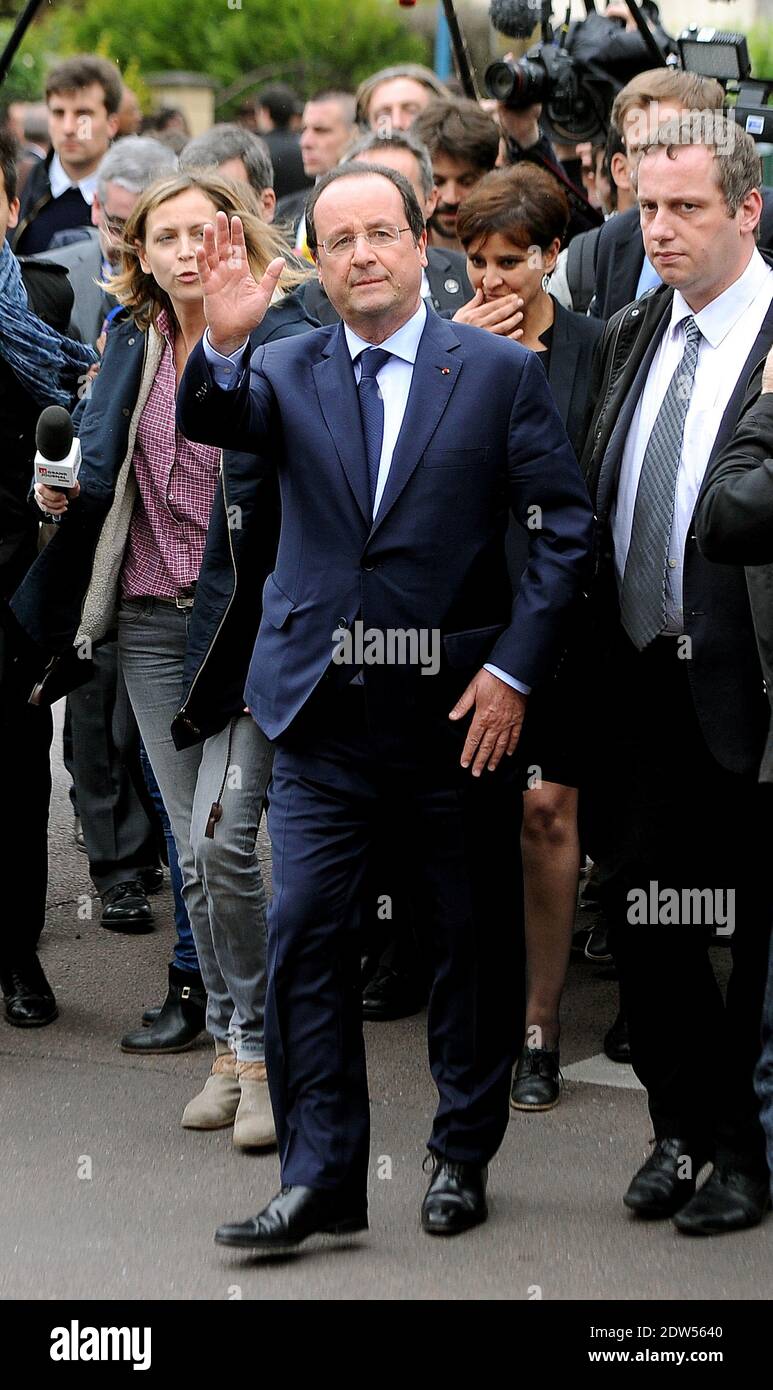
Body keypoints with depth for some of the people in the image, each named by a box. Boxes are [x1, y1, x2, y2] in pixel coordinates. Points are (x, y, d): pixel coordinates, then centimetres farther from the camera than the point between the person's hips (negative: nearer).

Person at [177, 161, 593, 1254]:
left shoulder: (501, 371, 0)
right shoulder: (290, 374, 6)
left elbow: (565, 529, -2)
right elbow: (208, 421, -13)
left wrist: (514, 670, -9)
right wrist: (222, 343, -34)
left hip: (459, 708, -1)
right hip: (321, 711, 1)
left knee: (474, 939, 9)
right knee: (304, 937, -5)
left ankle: (463, 1158, 24)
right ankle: (320, 1176, 1)